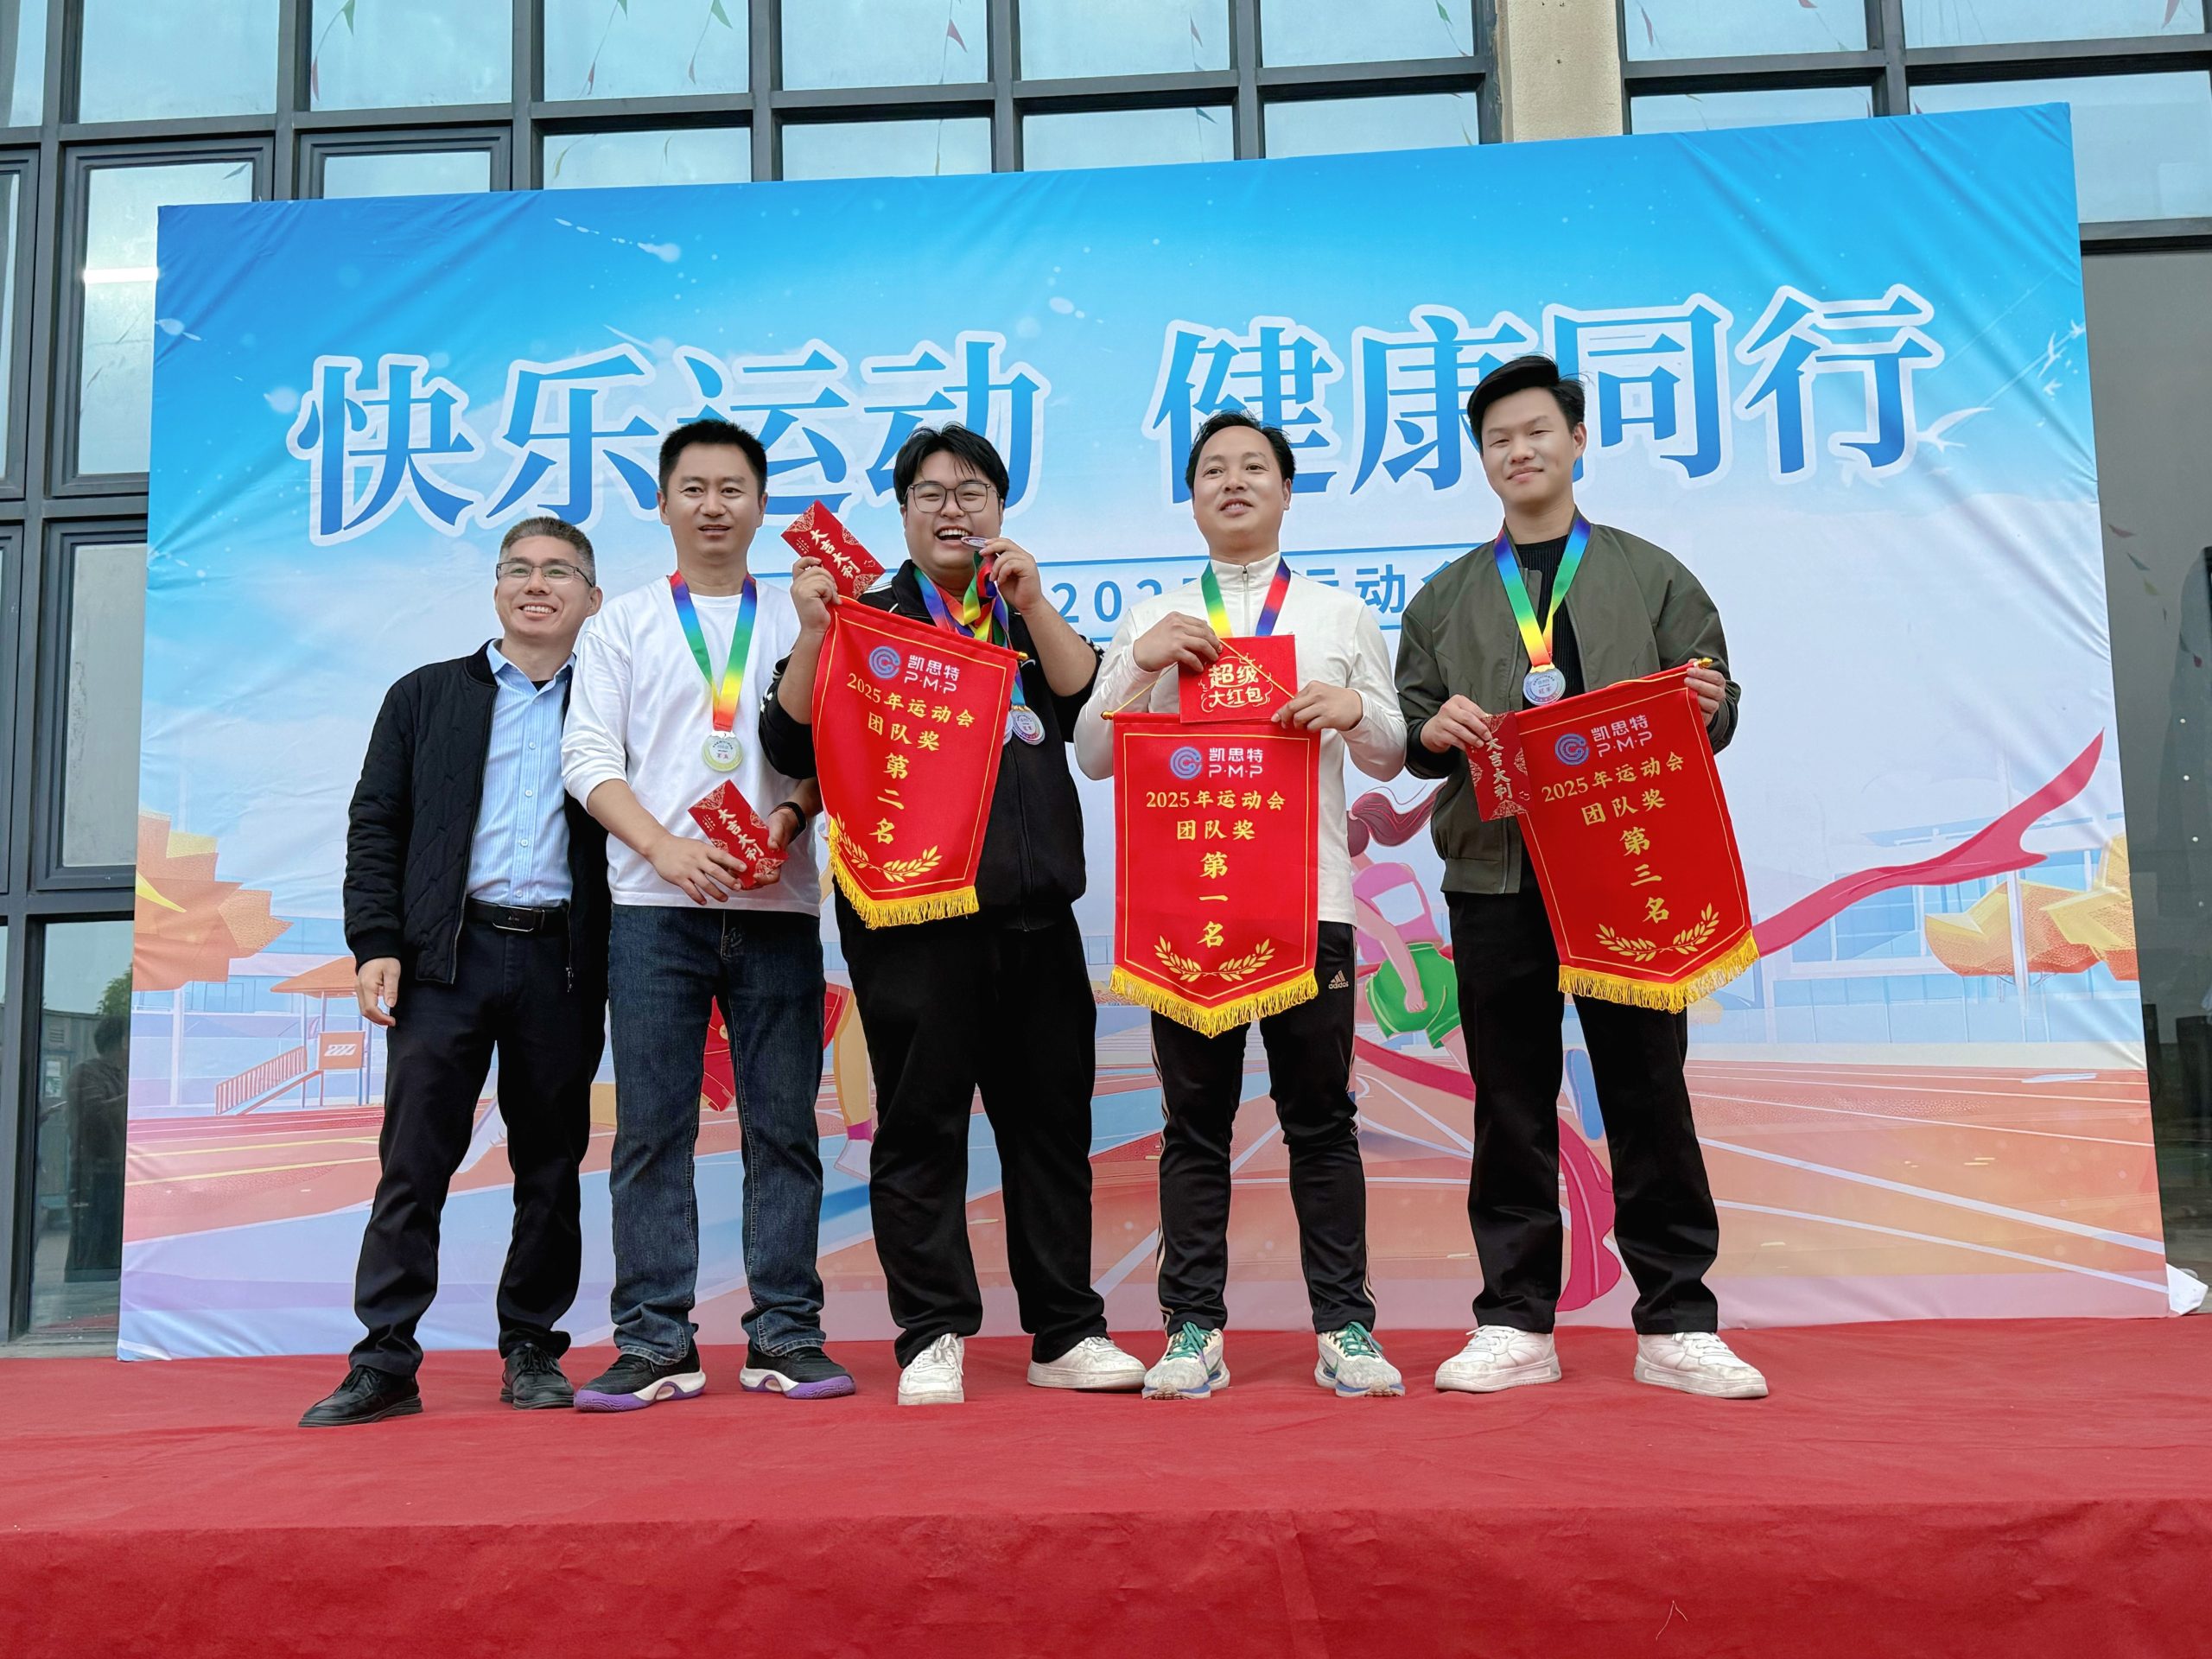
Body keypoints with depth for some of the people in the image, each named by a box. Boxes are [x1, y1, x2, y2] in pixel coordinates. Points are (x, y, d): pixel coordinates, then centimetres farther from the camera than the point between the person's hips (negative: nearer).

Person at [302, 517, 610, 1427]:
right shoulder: (425, 695, 14)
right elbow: (375, 825, 9)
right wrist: (376, 944, -2)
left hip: (564, 961, 0)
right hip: (447, 953, 0)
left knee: (550, 1163, 6)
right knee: (414, 1157, -2)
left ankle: (532, 1351, 17)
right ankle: (385, 1362, 5)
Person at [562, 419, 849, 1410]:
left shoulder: (801, 620, 14)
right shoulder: (624, 624, 13)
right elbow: (589, 756, 4)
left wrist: (792, 816, -12)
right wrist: (667, 847, -11)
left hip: (777, 904, 0)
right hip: (655, 906, 0)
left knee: (784, 1124, 1)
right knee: (652, 1127, -1)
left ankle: (785, 1337, 8)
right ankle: (655, 1345, 5)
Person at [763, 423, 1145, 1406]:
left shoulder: (1032, 619, 19)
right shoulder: (868, 618, 10)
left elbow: (1090, 697, 0)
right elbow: (794, 745, 0)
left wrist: (1032, 602, -8)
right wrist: (813, 632, -11)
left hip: (1033, 910, 3)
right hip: (911, 911, -3)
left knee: (1051, 1120, 6)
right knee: (920, 1128, 0)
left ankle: (1065, 1333, 15)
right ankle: (932, 1340, 10)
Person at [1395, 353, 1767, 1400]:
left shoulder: (1653, 576, 13)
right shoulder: (1446, 597, 16)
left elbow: (1712, 708, 8)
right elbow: (1409, 728, 12)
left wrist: (1708, 708, -14)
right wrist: (1433, 730, -10)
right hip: (1495, 875, 1)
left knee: (1649, 1095, 1)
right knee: (1511, 1105, 4)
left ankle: (1675, 1326, 10)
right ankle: (1516, 1324, 12)